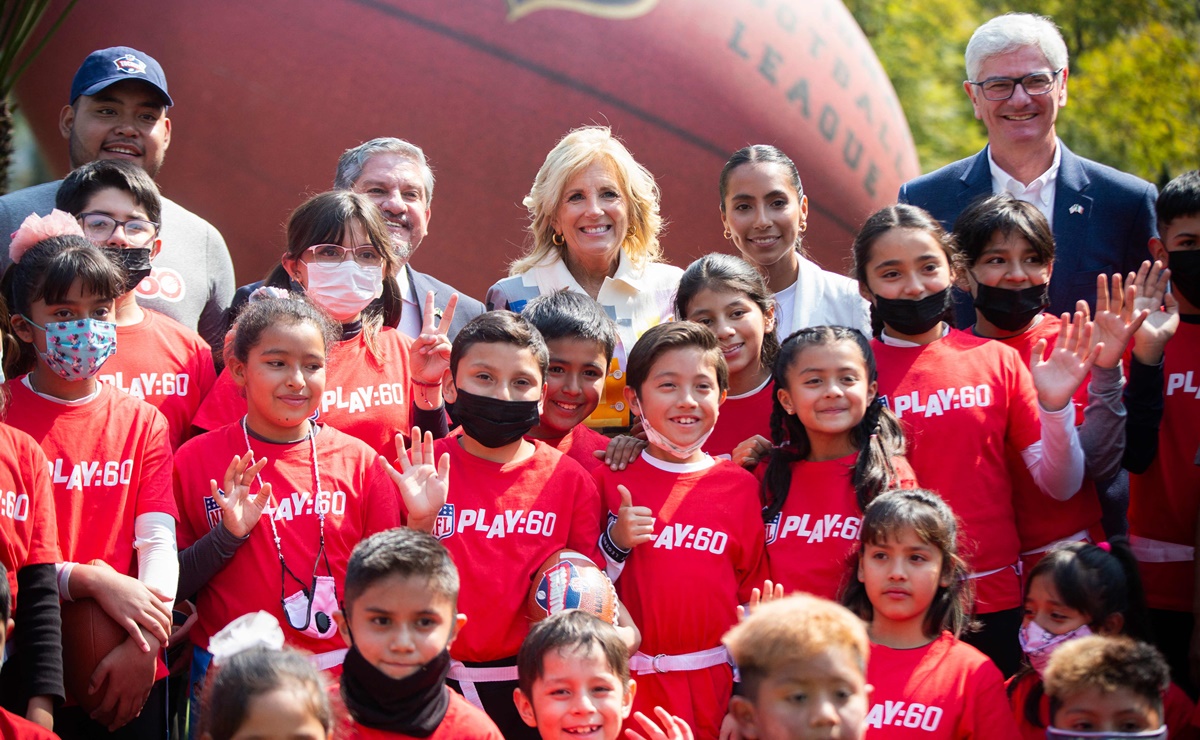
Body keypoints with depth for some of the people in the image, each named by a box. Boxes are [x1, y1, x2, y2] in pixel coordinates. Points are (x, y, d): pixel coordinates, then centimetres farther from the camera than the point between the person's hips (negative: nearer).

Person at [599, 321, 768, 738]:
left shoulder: (740, 487, 4)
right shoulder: (612, 480, 0)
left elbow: (752, 600, 8)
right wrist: (615, 543, -15)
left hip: (711, 683, 1)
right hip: (628, 683, -1)